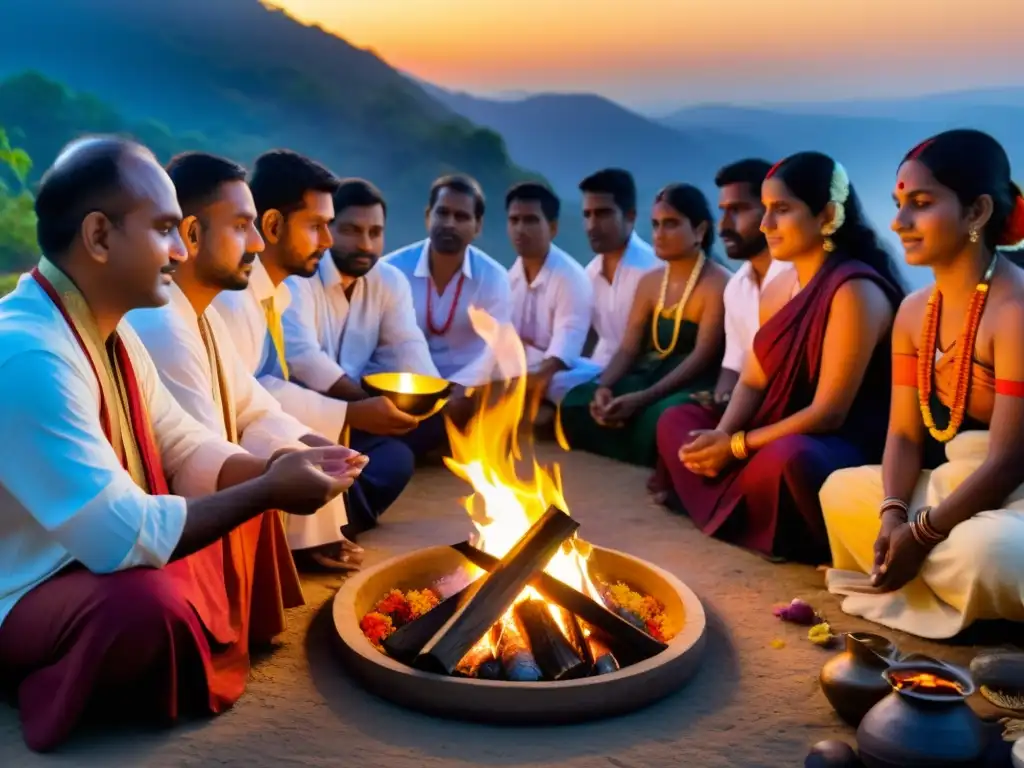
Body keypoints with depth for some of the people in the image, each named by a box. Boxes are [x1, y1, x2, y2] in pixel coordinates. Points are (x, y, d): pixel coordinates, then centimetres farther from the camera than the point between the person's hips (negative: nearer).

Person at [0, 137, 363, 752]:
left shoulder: (108, 330, 0)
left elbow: (188, 448, 10)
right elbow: (120, 537, -33)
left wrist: (276, 469, -8)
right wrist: (268, 490, -24)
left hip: (92, 557, 9)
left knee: (244, 488, 12)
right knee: (150, 606, -37)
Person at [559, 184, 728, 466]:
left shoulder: (717, 284, -8)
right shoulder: (649, 282, 14)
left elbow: (702, 357, -18)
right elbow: (628, 349, 8)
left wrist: (643, 398, -29)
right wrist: (604, 387, -16)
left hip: (692, 388, -6)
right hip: (649, 377, 7)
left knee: (661, 416, -40)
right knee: (577, 401, -18)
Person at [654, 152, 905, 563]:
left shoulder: (855, 291, -18)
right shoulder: (776, 289, 9)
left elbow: (829, 413, -21)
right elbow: (752, 382, 8)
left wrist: (737, 446, -18)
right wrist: (721, 436, -12)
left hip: (844, 449, -9)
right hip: (780, 435, 9)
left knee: (784, 457, -40)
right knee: (677, 420, 6)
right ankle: (744, 517, -8)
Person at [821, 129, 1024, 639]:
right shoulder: (914, 312, 4)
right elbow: (904, 433, 3)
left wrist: (921, 534, -21)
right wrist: (893, 515, -15)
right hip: (949, 484, 8)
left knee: (979, 553, -36)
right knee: (842, 490, 7)